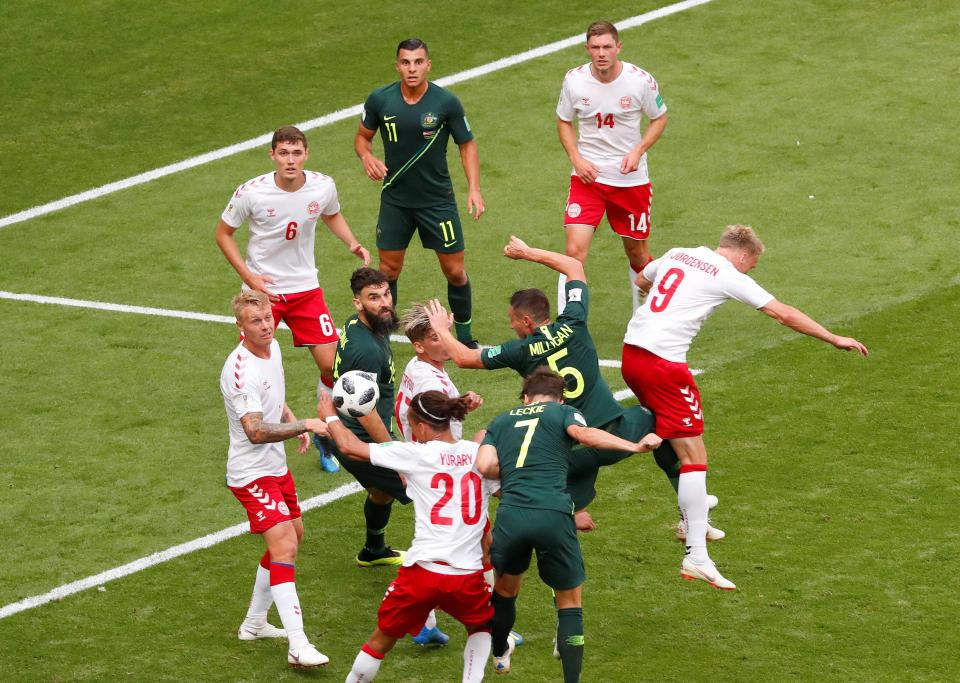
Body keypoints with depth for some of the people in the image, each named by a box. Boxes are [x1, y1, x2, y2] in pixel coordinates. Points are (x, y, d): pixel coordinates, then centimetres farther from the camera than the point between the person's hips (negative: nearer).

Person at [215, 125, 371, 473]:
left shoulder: (323, 186, -10)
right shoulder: (251, 192, -19)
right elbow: (223, 233, -3)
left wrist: (352, 243, -4)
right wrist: (249, 277, -12)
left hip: (305, 287, 3)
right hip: (262, 288, -3)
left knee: (331, 365, -3)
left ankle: (325, 438, 21)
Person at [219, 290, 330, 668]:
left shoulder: (273, 347, 3)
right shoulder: (240, 370, -26)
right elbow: (255, 431, -33)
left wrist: (292, 422, 5)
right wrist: (305, 425, -35)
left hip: (276, 465, 10)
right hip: (252, 473, -10)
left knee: (293, 535, 21)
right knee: (284, 545, -18)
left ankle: (255, 622, 34)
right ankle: (298, 647, -23)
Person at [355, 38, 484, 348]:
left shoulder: (446, 102, -12)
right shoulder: (380, 100, -8)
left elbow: (467, 144, -1)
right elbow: (362, 136, 8)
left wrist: (474, 188, -11)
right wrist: (367, 157, -15)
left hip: (438, 200, -1)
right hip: (395, 200, 1)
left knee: (455, 271, 3)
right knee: (388, 270, 6)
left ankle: (465, 336, 20)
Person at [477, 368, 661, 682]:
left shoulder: (501, 421, 24)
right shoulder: (563, 412, 15)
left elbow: (484, 465, 8)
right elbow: (584, 433, -8)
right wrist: (635, 446, -12)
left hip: (510, 514, 3)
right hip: (553, 515, -3)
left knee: (506, 588, 30)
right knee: (570, 602, 14)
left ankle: (499, 654, 51)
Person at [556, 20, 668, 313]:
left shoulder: (641, 81, -12)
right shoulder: (574, 80, -8)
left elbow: (659, 119, 4)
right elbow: (564, 122, 9)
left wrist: (638, 151, -12)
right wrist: (576, 159, -7)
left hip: (631, 178, 0)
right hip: (588, 176, 0)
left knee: (636, 251, 13)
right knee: (575, 250, -14)